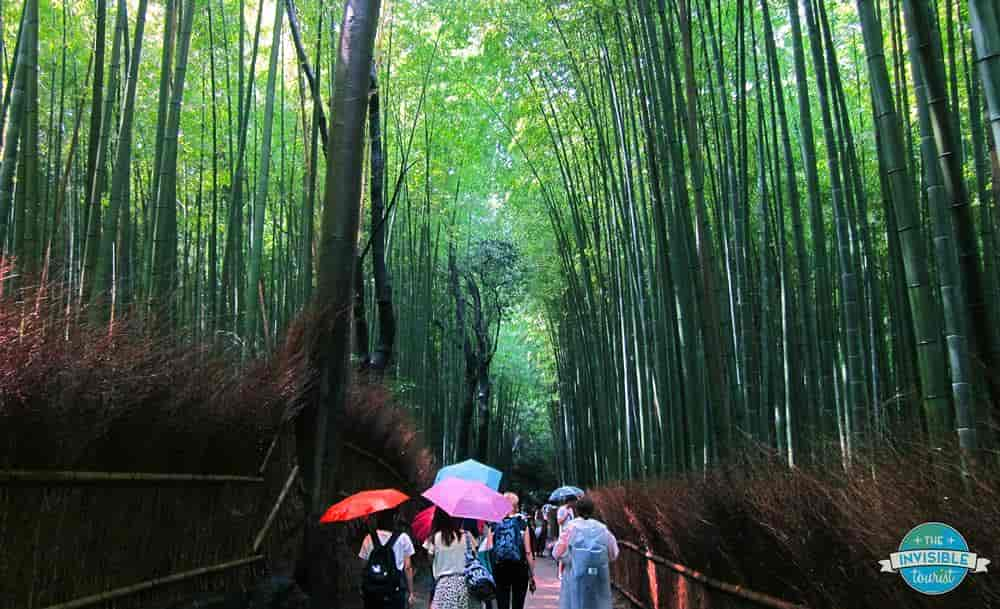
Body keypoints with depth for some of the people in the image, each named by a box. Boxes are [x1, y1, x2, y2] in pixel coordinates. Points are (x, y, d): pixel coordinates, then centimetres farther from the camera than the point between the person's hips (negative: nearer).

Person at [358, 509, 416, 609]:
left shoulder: (369, 539, 1)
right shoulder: (402, 538, -4)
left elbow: (365, 566, 0)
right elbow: (407, 567, -3)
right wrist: (410, 592, 5)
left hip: (372, 592, 2)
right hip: (395, 592, -2)